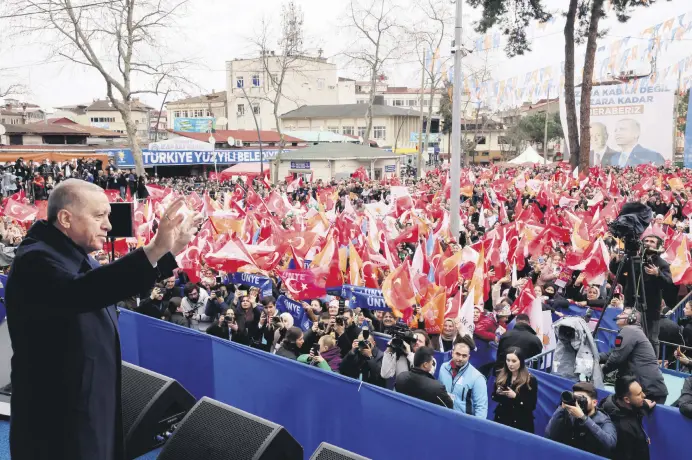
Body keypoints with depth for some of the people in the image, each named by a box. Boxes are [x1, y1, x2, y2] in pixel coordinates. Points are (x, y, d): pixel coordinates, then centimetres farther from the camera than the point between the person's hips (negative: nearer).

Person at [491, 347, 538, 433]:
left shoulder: (530, 380, -9)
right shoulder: (501, 375, 2)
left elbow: (532, 405, -11)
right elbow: (494, 397, 10)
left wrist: (515, 396, -20)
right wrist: (498, 393, -11)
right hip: (501, 419, 4)